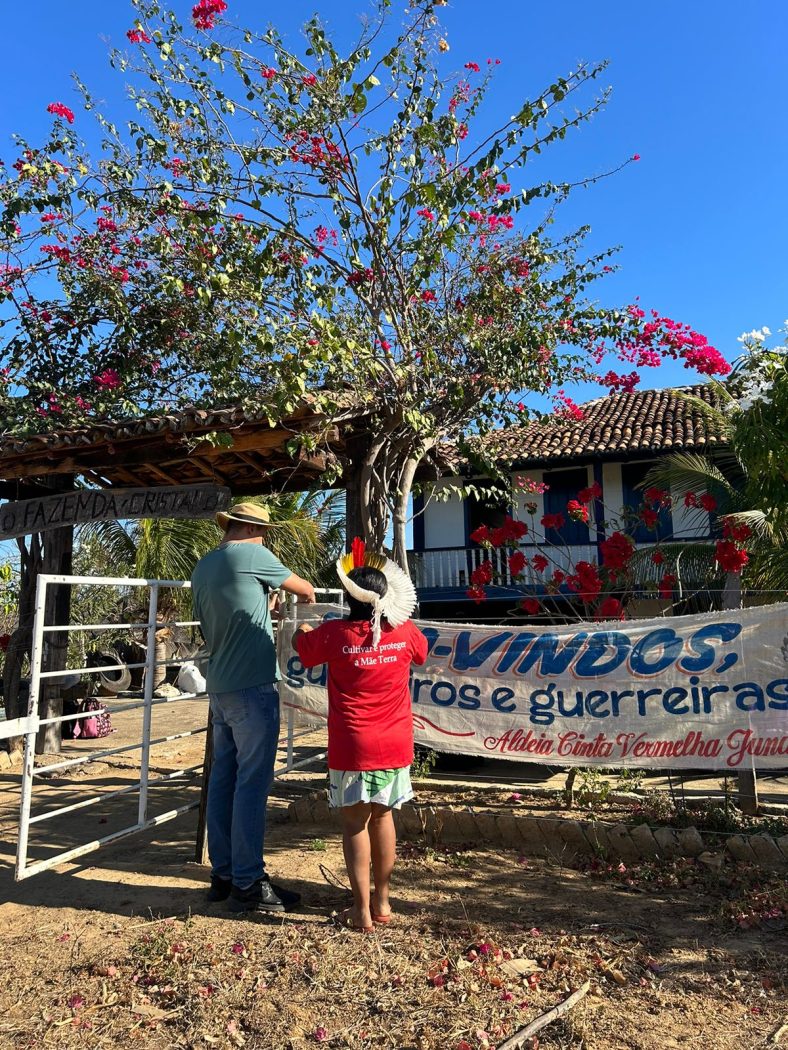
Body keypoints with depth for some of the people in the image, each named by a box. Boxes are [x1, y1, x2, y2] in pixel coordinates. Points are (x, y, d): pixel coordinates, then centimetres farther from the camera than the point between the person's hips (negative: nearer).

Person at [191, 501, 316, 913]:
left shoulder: (202, 567, 13)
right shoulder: (251, 554, -8)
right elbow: (305, 589, 4)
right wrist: (307, 594, 28)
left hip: (219, 686, 8)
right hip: (252, 685, -8)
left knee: (222, 779, 12)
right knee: (252, 783, -3)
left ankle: (222, 875, 21)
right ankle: (247, 884, 4)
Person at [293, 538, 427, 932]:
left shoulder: (334, 634, -14)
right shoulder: (405, 632, -6)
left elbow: (300, 643, 7)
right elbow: (421, 652, 18)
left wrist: (305, 628, 29)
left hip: (352, 747, -3)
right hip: (395, 745, 4)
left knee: (355, 823, 9)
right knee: (382, 816, 18)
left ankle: (362, 910, 13)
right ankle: (382, 902, 29)